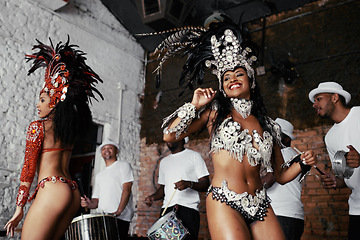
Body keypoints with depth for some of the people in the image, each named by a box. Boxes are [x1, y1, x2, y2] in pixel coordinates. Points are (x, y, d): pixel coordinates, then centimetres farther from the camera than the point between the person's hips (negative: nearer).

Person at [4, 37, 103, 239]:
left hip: (53, 191, -8)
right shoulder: (72, 127, 13)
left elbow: (29, 169, -5)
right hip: (73, 193, 8)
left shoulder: (37, 126, -3)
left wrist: (19, 208, -1)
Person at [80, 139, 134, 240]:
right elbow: (97, 199, 22)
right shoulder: (99, 176, 25)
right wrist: (89, 204, -2)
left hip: (120, 218, -5)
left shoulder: (123, 165, 7)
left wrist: (118, 211, -17)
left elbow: (126, 189, -6)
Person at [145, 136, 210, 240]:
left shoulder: (194, 156, 5)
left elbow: (205, 184, -1)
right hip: (167, 209, 5)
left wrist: (189, 184, -20)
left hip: (188, 209, -4)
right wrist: (153, 197, 6)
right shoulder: (164, 162, 23)